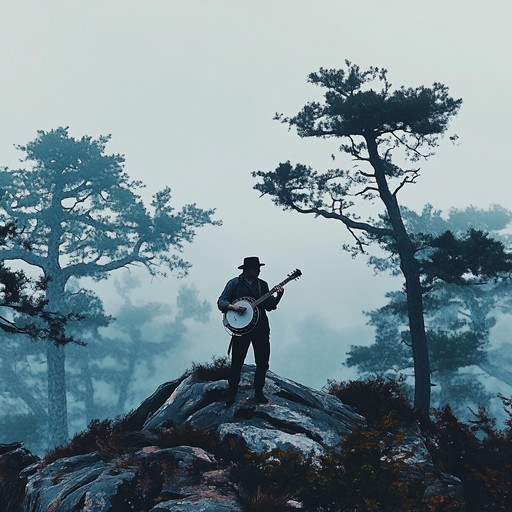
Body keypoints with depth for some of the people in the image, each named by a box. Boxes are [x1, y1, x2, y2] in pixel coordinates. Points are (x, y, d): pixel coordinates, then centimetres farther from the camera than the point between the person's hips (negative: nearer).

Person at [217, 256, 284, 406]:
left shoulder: (262, 284, 11)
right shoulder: (234, 283, -1)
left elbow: (269, 306, 9)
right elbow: (221, 302, -4)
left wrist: (277, 296, -8)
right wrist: (233, 307, -22)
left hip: (261, 328, 4)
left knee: (263, 362, 4)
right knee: (237, 362, -2)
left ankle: (259, 393, 19)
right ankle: (231, 393, 11)